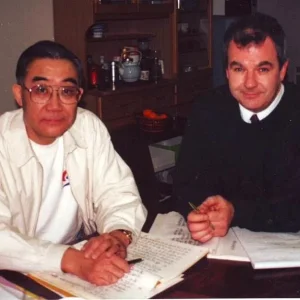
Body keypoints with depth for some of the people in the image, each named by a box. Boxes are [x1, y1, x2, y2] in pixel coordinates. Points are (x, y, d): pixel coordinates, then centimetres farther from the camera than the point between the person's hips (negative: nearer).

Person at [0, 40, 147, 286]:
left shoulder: (90, 127, -4)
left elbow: (118, 193, -3)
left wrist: (118, 236, -24)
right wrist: (72, 260, -36)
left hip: (82, 251, 5)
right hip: (21, 276, -5)